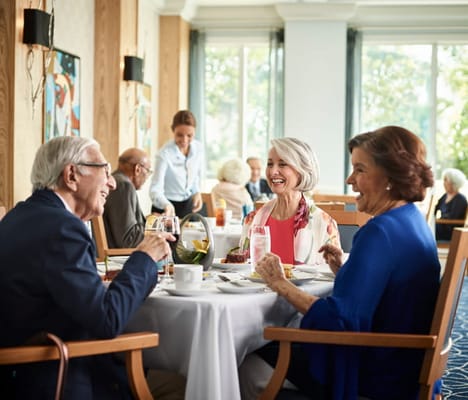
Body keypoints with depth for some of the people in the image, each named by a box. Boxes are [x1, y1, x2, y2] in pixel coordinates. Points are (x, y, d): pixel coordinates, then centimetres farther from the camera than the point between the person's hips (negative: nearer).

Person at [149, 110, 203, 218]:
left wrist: (196, 192, -5)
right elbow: (155, 189, -28)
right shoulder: (165, 154, -23)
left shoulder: (198, 148, -7)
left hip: (188, 205, 5)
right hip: (166, 207, -5)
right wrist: (166, 205, -47)